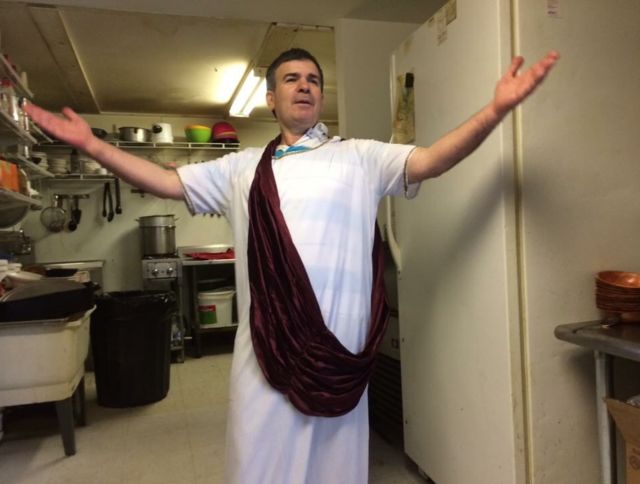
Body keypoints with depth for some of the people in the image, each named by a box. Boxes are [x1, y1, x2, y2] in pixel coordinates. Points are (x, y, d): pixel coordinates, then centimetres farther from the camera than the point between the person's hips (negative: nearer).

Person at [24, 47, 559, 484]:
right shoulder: (242, 167, 13)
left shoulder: (360, 157, 6)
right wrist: (93, 145, 11)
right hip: (265, 346, 2)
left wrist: (496, 109, -14)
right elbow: (168, 182, 15)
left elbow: (429, 160, -2)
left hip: (336, 342, -1)